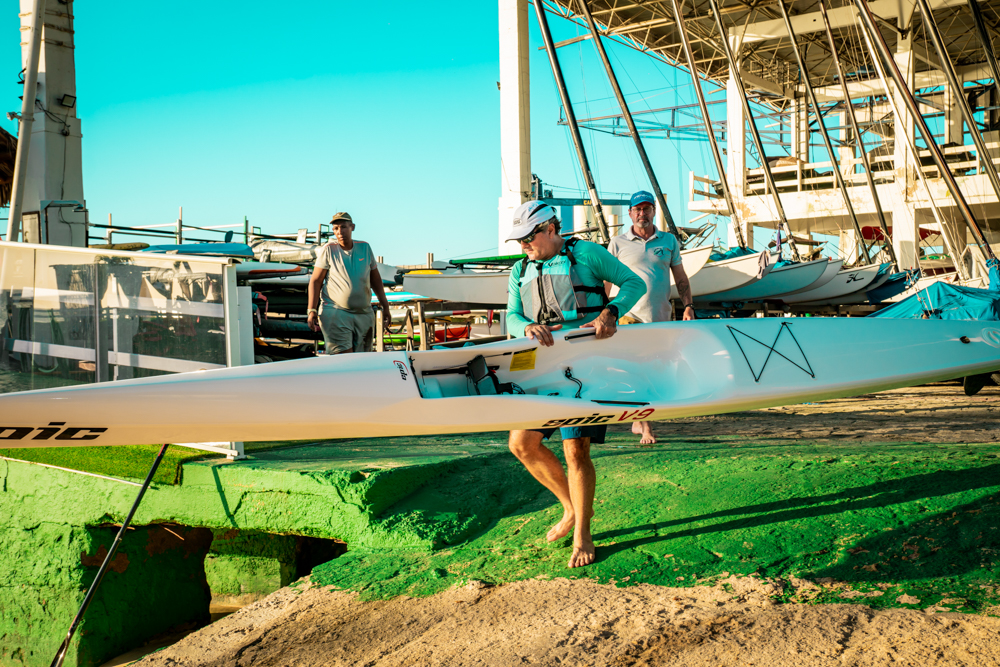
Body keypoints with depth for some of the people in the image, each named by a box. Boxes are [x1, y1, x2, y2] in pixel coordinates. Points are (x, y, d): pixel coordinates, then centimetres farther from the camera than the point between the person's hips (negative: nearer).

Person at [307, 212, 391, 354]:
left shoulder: (365, 248, 10)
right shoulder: (328, 250, 0)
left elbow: (375, 279, 19)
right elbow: (315, 281, 0)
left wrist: (385, 306, 18)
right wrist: (312, 310, -9)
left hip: (364, 314, 4)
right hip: (335, 312, -4)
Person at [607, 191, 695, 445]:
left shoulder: (669, 241, 11)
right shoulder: (618, 244, 4)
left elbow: (681, 278, 15)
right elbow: (606, 282, 6)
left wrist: (688, 305, 4)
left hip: (662, 317, 3)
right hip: (630, 315, -3)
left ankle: (638, 420, 22)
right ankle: (645, 428, -6)